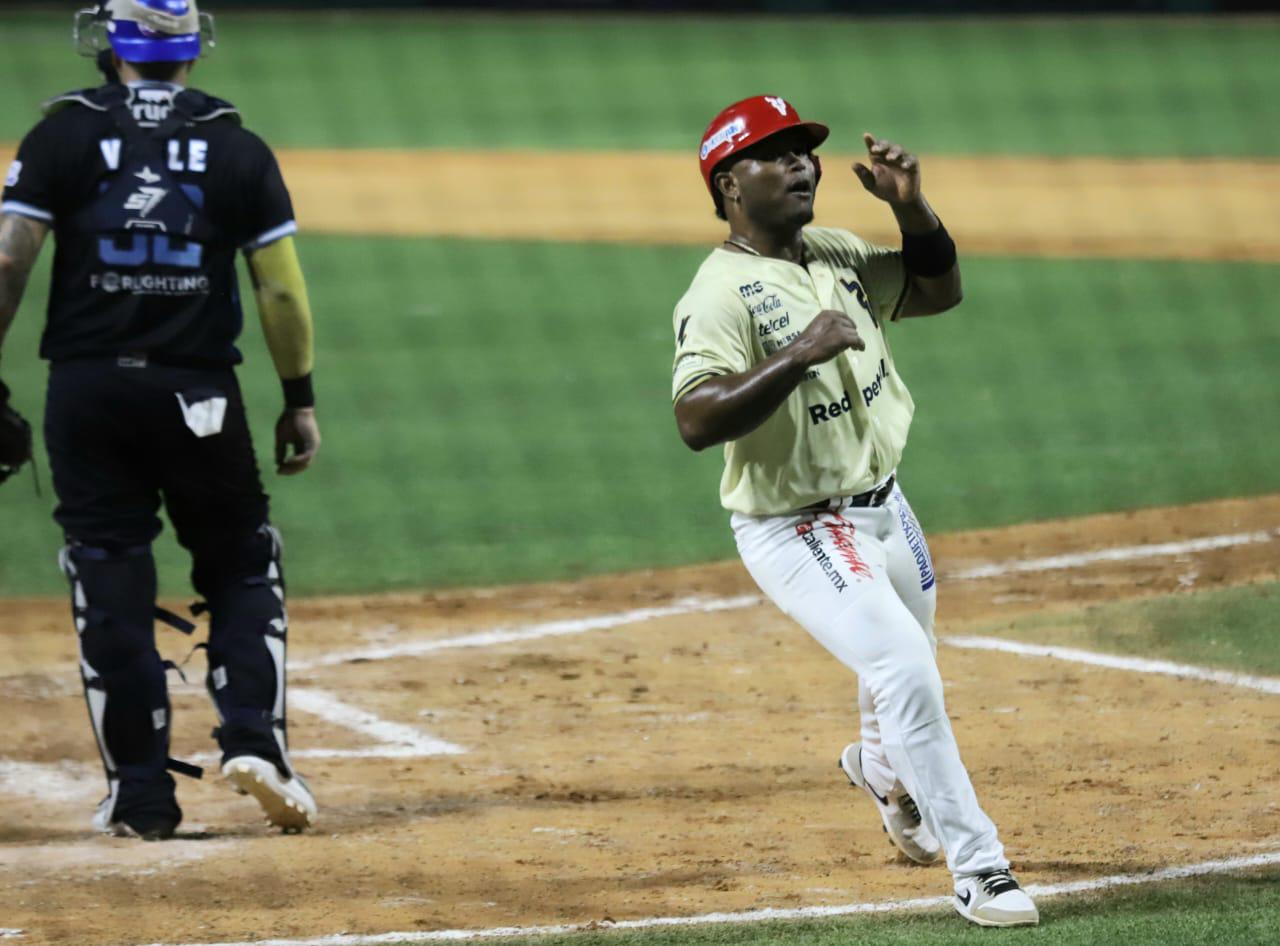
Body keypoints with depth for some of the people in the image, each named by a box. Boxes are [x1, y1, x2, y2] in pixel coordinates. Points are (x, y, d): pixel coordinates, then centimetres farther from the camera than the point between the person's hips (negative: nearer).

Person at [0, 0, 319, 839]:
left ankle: (141, 794, 5)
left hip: (87, 390, 0)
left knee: (111, 590, 5)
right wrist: (301, 401, 8)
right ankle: (252, 737, -4)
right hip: (198, 392, 0)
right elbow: (282, 289, 0)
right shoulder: (236, 147, 3)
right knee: (243, 568, 14)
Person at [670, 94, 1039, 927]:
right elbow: (697, 421, -33)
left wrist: (910, 205, -3)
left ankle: (882, 769, 61)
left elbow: (939, 289, 14)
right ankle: (978, 871, -11)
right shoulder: (722, 295, -21)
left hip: (883, 508, 8)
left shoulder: (837, 257, 4)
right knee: (906, 671, -20)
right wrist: (799, 354, -39)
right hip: (799, 536, -8)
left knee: (906, 665, 26)